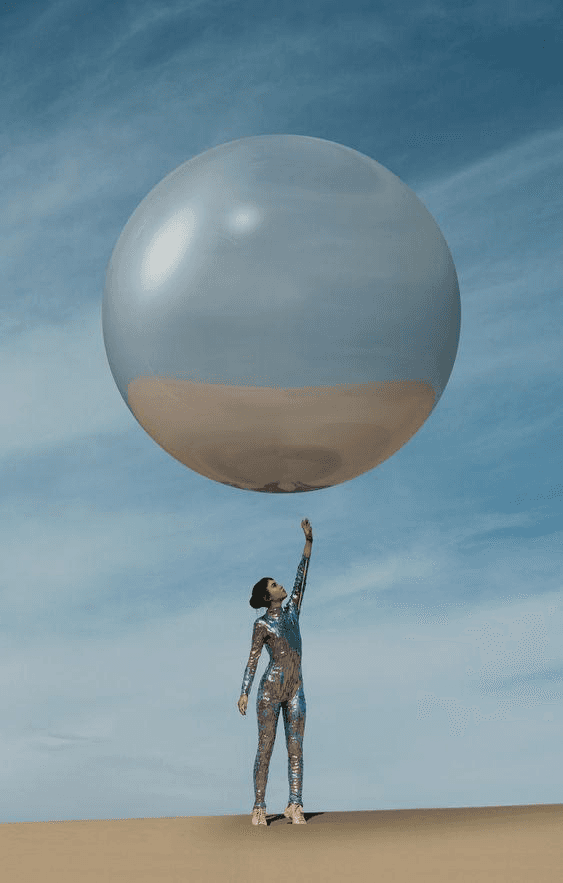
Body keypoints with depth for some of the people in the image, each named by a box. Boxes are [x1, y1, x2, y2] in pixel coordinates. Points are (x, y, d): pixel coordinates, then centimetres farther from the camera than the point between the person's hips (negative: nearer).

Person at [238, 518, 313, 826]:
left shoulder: (291, 612, 14)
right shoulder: (262, 624, -1)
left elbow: (301, 576, 12)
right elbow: (253, 659, -6)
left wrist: (308, 540, 9)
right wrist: (244, 693, -15)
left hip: (295, 690, 5)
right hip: (271, 688, -5)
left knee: (296, 748, 0)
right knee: (265, 747, -3)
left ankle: (294, 805, 1)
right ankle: (259, 807, 0)